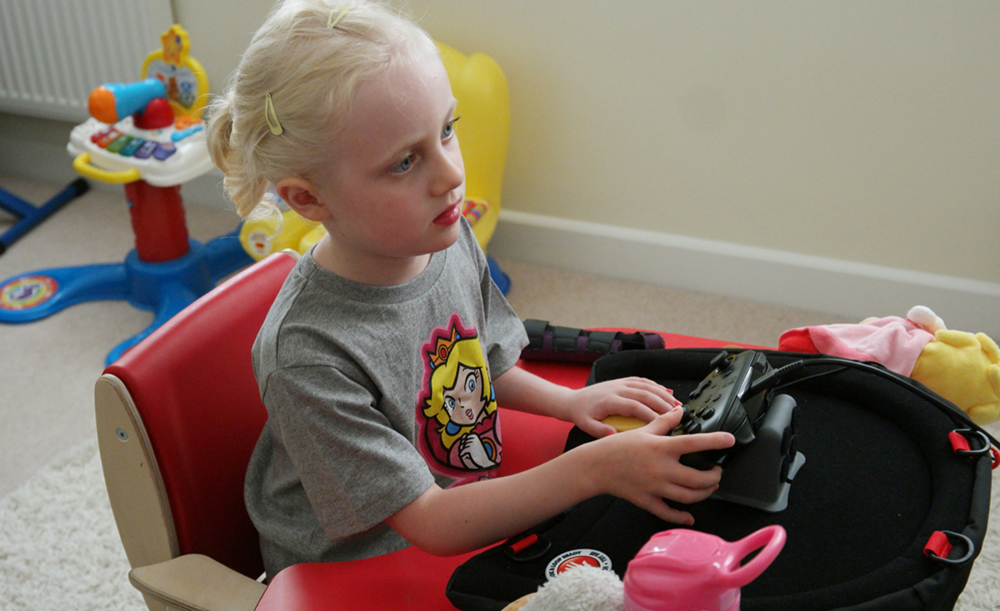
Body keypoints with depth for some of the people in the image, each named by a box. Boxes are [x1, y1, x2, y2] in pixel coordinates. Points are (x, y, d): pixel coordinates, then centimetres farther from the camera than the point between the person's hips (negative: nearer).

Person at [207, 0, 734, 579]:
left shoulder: (450, 239, -8)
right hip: (354, 579, -6)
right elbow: (431, 525, -24)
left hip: (476, 509, 7)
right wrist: (594, 467, -30)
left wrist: (569, 401, -5)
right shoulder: (307, 356, -29)